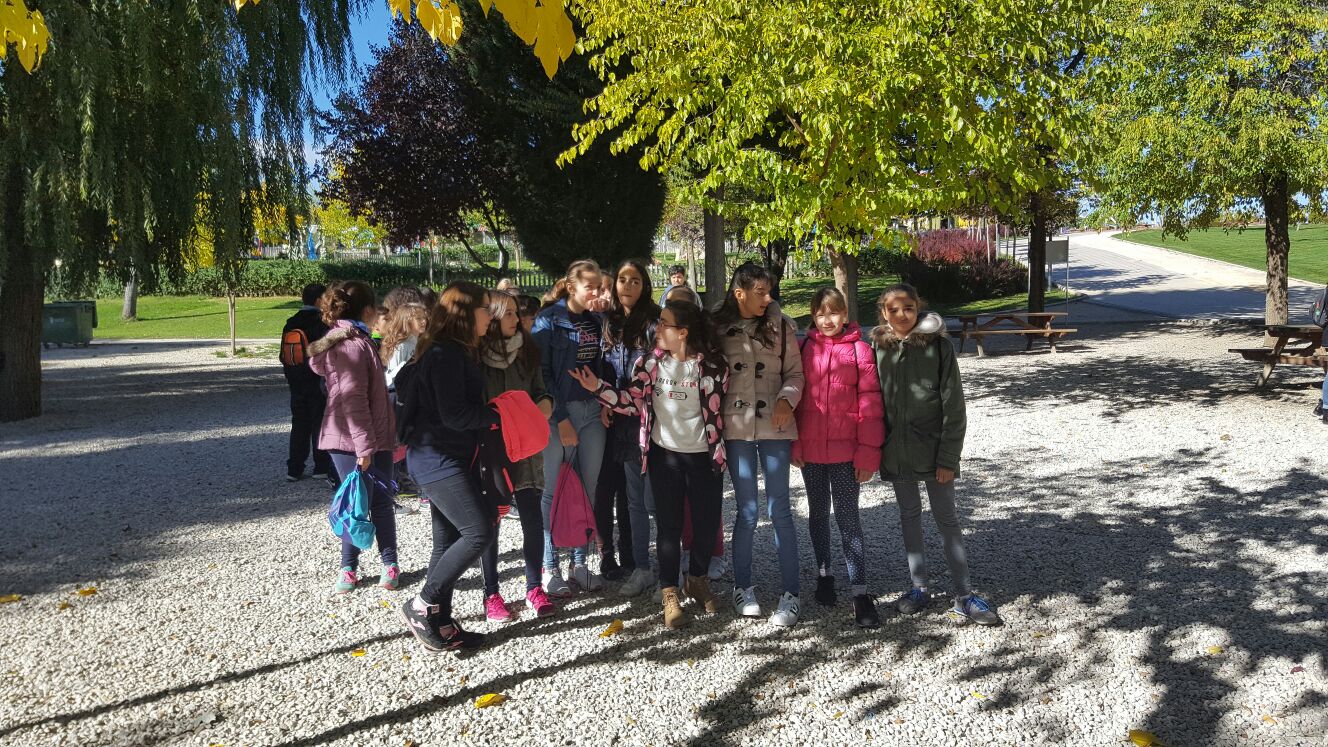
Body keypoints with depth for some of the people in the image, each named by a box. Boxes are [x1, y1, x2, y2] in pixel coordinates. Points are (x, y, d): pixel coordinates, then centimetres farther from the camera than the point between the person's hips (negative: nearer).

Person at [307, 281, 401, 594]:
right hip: (353, 440, -9)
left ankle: (390, 563, 18)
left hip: (375, 438, 9)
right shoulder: (352, 344, -17)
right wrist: (364, 445, -24)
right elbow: (352, 399, -22)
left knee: (382, 501, 11)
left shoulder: (356, 340, 14)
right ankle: (348, 568, 13)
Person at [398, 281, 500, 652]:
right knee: (479, 531, -13)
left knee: (450, 541, 12)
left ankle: (439, 622, 21)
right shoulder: (444, 353, -17)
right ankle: (422, 605, 0)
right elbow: (454, 414, -21)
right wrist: (497, 415, -12)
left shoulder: (459, 351, 14)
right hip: (437, 459, -10)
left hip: (456, 458, 10)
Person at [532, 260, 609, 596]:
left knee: (587, 489, 8)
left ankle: (580, 563, 19)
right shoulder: (548, 320, -6)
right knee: (554, 491, 1)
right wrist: (561, 419, -13)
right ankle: (550, 568, 10)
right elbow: (542, 372, -10)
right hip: (559, 414, -5)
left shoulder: (598, 320, 11)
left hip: (593, 412, 5)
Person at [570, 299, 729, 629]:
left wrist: (719, 452, -2)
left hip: (703, 455, 0)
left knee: (707, 522, 9)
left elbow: (718, 409, -1)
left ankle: (698, 580, 33)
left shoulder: (712, 364, -8)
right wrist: (597, 387, -17)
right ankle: (669, 594, 17)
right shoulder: (651, 361, -2)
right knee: (669, 524, 5)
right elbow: (632, 402, -6)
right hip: (665, 454, 1)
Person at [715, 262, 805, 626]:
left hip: (775, 426, 0)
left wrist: (786, 400, -15)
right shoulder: (718, 327, 1)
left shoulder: (781, 325, 2)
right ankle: (742, 587, 23)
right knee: (747, 511, 5)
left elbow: (794, 372, 5)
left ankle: (790, 594, 10)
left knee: (779, 509, 1)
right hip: (736, 428, 0)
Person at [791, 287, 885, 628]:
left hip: (845, 450, -3)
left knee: (847, 517, -3)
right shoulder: (804, 349, 3)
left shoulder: (859, 350, -6)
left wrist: (868, 453, -10)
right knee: (818, 512, 17)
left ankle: (860, 592, 1)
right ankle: (824, 573, 34)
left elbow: (870, 405, -7)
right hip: (810, 449, 3)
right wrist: (794, 445, 2)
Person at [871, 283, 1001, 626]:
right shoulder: (878, 348, 1)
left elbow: (953, 406, -9)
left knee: (946, 517, 2)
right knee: (909, 516, 13)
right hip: (896, 450, 3)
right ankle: (919, 588, 24)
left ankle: (963, 596, 7)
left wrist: (948, 457, -12)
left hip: (932, 448, -3)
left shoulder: (938, 345, -9)